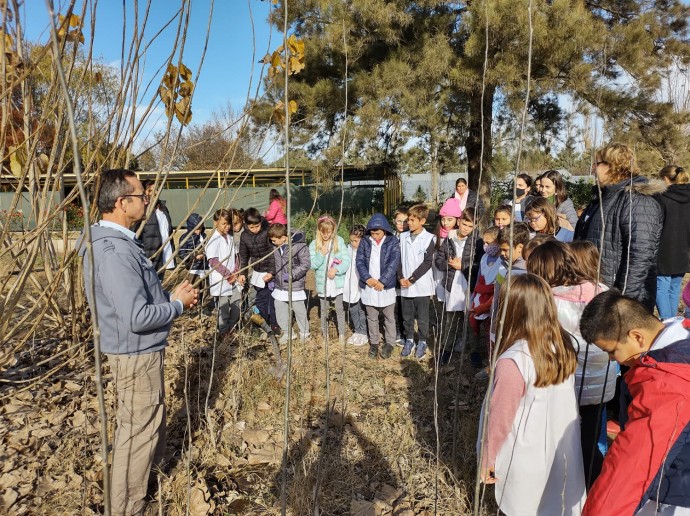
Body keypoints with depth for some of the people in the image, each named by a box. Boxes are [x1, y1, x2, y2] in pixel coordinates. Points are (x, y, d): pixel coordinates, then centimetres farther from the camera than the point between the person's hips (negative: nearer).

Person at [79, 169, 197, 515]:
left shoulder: (118, 241, 6)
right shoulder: (114, 251, -27)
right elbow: (137, 318, -30)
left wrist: (170, 296, 4)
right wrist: (179, 305, -15)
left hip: (142, 350, 10)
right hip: (136, 353, -10)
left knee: (149, 419, 27)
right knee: (137, 429, 6)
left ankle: (154, 468, 48)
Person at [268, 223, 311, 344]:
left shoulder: (299, 246, -18)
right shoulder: (276, 247, 2)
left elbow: (305, 264, -18)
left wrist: (292, 275, -23)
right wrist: (272, 274, 8)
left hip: (295, 286, -6)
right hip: (280, 286, 6)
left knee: (299, 310, 8)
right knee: (280, 311, 12)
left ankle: (304, 332, 29)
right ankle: (287, 333, 30)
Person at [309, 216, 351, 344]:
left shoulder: (339, 241, -5)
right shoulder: (314, 244, -3)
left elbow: (347, 261, -8)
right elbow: (313, 265, -8)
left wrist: (336, 269, -23)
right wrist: (321, 254, -22)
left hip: (338, 282, -1)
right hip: (323, 283, 2)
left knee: (340, 309, 5)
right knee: (324, 310, 16)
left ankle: (341, 334, 19)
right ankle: (325, 335, 30)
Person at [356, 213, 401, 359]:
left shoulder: (393, 242, -5)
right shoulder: (365, 241, 2)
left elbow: (394, 263, -12)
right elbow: (359, 261, -1)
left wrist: (382, 281, -18)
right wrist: (367, 278, -15)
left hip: (386, 286, -2)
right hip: (368, 286, 2)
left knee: (389, 317, 10)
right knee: (371, 317, 13)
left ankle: (389, 343, 24)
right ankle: (374, 343, 27)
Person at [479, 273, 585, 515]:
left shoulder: (513, 361, -28)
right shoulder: (563, 345, -8)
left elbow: (499, 418, -18)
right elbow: (560, 403, 3)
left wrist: (487, 458, -5)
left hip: (527, 459, -5)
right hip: (564, 453, 6)